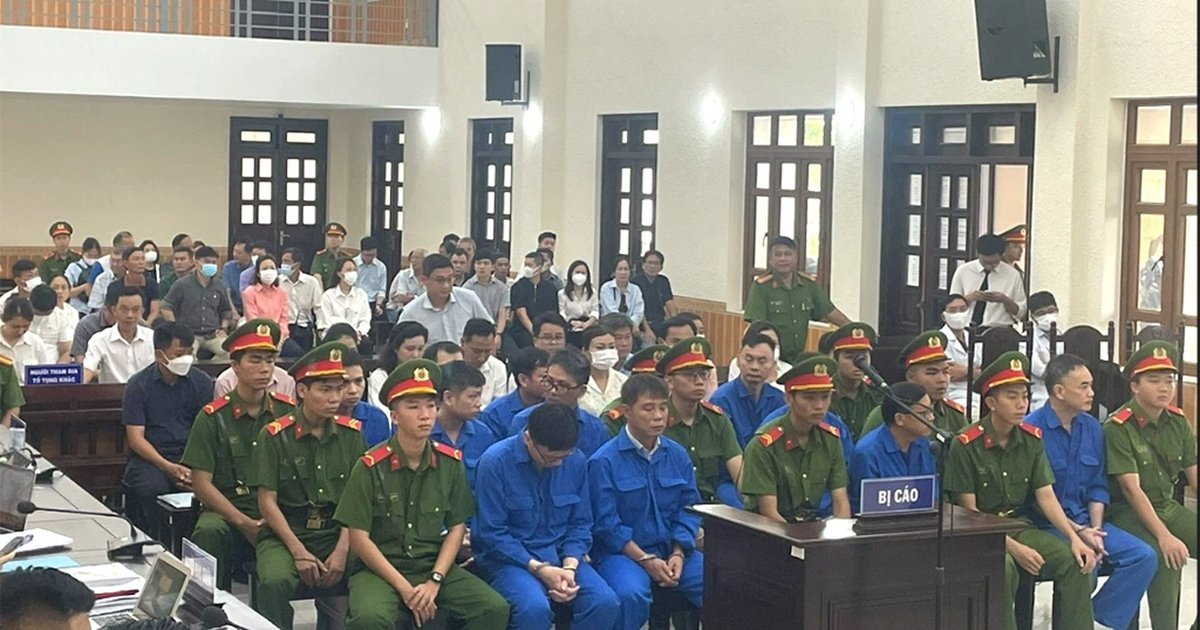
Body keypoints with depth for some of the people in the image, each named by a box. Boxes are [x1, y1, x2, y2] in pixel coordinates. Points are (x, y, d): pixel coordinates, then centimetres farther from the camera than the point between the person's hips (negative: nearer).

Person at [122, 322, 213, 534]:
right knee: (152, 488, -34)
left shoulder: (202, 382, 7)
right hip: (149, 457, -2)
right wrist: (168, 467, -19)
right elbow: (135, 437, -4)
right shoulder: (138, 385, 1)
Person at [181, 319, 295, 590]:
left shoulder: (288, 411, 7)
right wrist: (244, 523, -12)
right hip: (228, 510, 0)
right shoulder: (212, 417, 2)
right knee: (208, 533, -34)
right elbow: (201, 483, -2)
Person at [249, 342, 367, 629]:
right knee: (275, 582, -32)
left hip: (337, 532, 2)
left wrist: (342, 550, -11)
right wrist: (299, 553, -12)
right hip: (285, 532, -2)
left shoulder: (352, 433, 6)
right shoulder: (274, 436, -2)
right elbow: (267, 501, -4)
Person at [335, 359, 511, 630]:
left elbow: (457, 528, 6)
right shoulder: (370, 467, -8)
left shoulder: (451, 463, 3)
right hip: (380, 568, -4)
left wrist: (434, 581, -8)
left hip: (434, 567, 4)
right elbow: (359, 538, -8)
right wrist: (404, 588, -13)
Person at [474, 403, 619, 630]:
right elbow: (492, 534, -11)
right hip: (509, 557, -4)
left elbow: (580, 524, 7)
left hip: (560, 554, 4)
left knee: (605, 602, -21)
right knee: (534, 607, -34)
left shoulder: (577, 460, -1)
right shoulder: (495, 462, -14)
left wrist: (570, 567, -10)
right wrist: (539, 569, -18)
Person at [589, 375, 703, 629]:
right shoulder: (604, 461, -10)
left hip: (671, 549, 5)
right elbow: (606, 523, -11)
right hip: (622, 551, -5)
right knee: (631, 594, -36)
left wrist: (678, 553, -6)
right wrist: (645, 560, -16)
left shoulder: (678, 454, 7)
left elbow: (688, 509, 10)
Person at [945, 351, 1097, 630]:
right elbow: (968, 510, -12)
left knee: (1076, 561, -17)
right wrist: (1013, 547, -21)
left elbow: (1046, 496, 3)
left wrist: (1074, 537, -13)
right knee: (1003, 567, -36)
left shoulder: (1032, 439, 4)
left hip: (1019, 525, 5)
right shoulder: (966, 445, -13)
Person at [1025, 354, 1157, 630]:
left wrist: (1095, 529, -4)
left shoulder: (1092, 427, 9)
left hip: (1085, 520, 7)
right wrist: (1077, 533, -16)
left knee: (1144, 556, -11)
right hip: (1046, 524, -7)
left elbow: (1098, 486, 12)